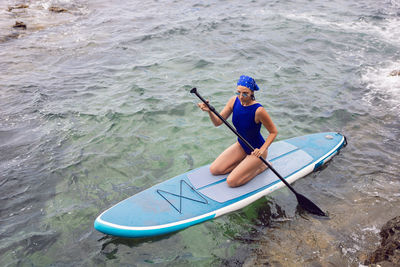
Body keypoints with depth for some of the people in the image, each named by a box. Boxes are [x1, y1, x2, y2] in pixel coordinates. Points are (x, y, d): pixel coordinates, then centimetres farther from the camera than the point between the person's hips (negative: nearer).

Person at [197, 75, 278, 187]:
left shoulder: (258, 110, -29)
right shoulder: (234, 101, -12)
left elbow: (274, 132, -16)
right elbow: (218, 122, -9)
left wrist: (262, 150, -28)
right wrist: (209, 111, -29)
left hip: (256, 149, -6)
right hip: (241, 146, 6)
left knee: (232, 181, -14)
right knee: (214, 170, 3)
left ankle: (261, 166, 7)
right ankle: (246, 162, 15)